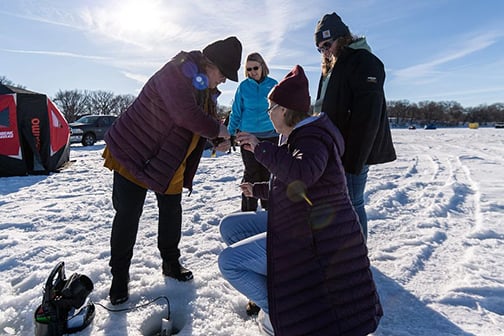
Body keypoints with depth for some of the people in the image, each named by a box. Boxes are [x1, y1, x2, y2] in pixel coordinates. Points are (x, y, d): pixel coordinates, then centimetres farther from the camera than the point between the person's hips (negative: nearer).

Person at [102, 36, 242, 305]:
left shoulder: (205, 87, 5)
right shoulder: (176, 73, -23)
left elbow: (208, 119, 14)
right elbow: (186, 114, -38)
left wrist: (220, 139, -7)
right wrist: (217, 130, -24)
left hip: (171, 163, 8)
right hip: (132, 154, -8)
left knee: (172, 212, 12)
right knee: (128, 215, -1)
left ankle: (171, 262, 32)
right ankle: (119, 275, 16)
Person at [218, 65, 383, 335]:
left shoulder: (313, 138, -18)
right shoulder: (295, 138, 13)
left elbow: (301, 174, -42)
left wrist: (261, 148, -29)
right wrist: (258, 190, 33)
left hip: (315, 237, -11)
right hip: (294, 223, 11)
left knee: (228, 261, -12)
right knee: (229, 226, 12)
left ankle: (279, 312, 5)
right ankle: (270, 289, 15)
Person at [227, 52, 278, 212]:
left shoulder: (273, 84, 3)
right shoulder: (243, 86, 2)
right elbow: (236, 112, 7)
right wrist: (229, 133, 6)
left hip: (270, 135, 1)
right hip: (249, 136, -1)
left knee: (269, 173, 7)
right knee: (251, 173, 0)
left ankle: (268, 207, 22)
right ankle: (248, 210, 11)